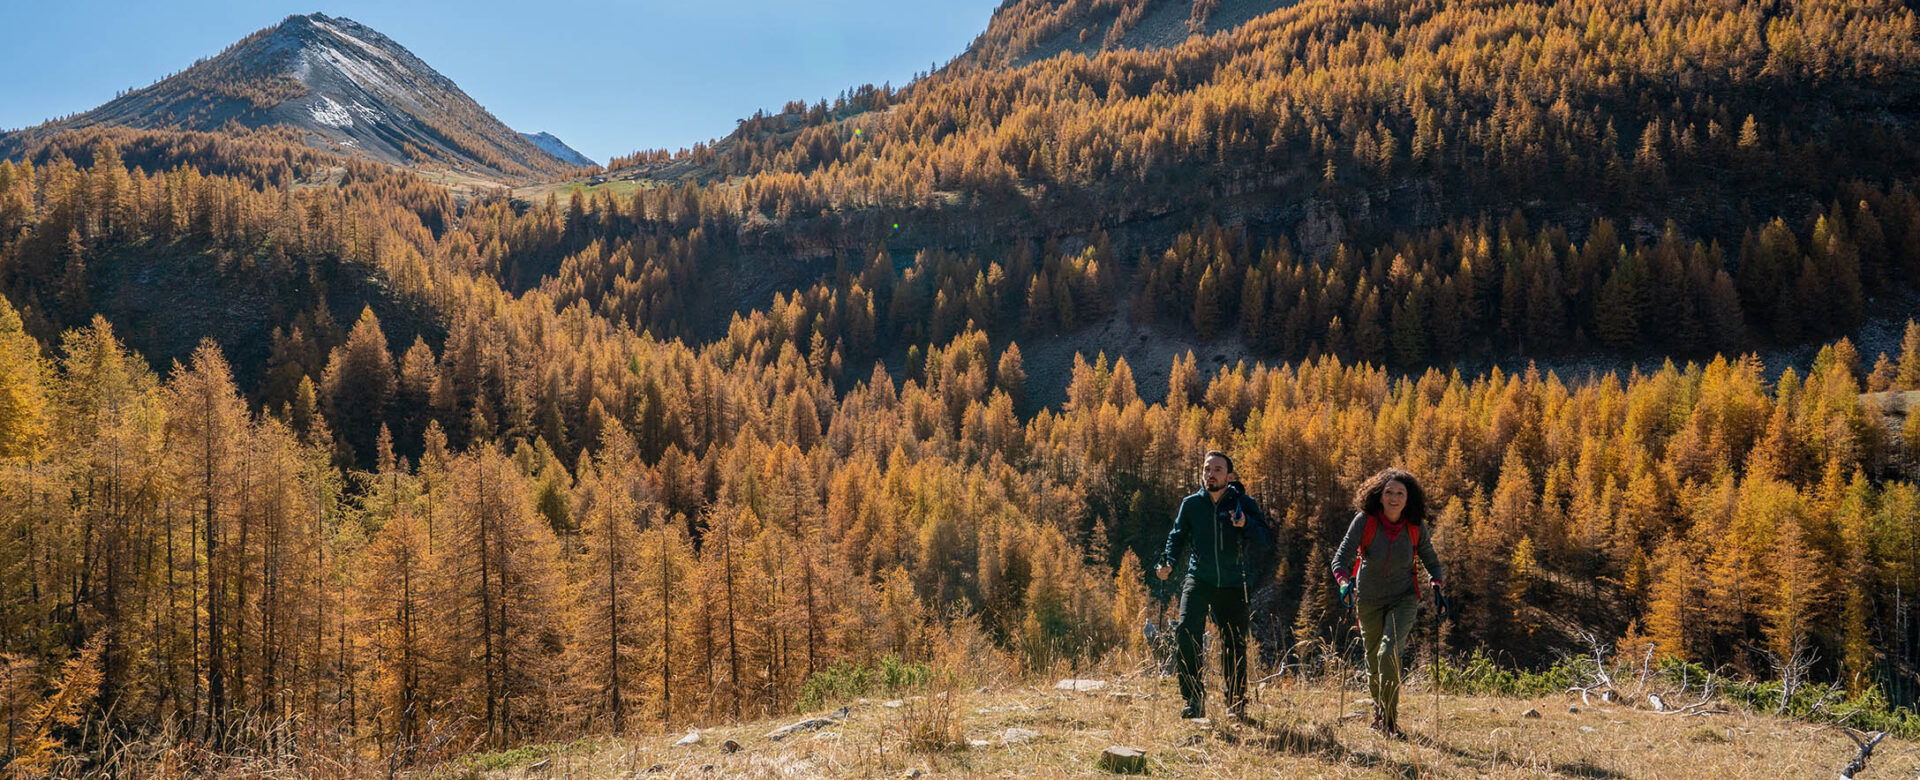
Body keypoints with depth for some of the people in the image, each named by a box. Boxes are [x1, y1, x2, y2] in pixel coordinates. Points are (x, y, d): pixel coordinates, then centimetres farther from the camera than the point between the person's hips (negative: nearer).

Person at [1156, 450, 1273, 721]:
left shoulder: (1243, 504, -4)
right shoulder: (1191, 504, 0)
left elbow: (1266, 540, -10)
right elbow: (1178, 536, 13)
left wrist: (1245, 525, -29)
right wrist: (1168, 562, -4)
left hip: (1232, 584, 0)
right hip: (1199, 579, 0)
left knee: (1234, 645, 5)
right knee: (1186, 631, -21)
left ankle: (1236, 704, 24)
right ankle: (1195, 699, -12)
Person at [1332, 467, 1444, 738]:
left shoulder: (1416, 527, -8)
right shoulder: (1364, 521, -14)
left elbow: (1431, 560, 9)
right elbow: (1341, 558, -17)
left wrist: (1435, 584, -10)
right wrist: (1344, 583, -36)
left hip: (1404, 599, -1)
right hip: (1369, 601, 1)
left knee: (1389, 652, -22)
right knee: (1373, 659, 11)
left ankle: (1390, 719, -11)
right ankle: (1378, 708, 40)